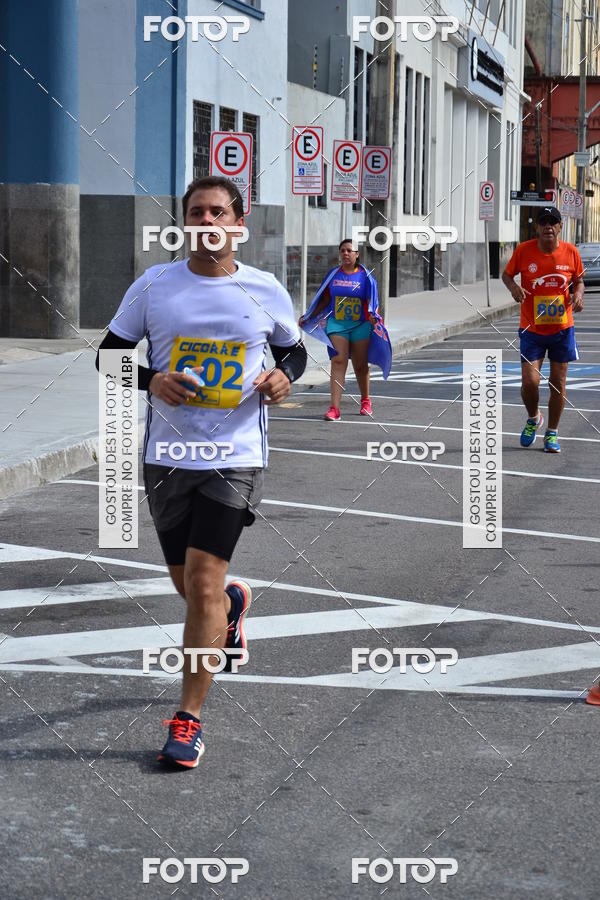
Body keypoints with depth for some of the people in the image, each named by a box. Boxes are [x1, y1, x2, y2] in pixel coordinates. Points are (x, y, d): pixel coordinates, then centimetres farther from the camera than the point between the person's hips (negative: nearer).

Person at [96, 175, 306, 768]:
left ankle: (188, 719, -1)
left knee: (203, 584, -11)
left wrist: (283, 374, -6)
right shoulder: (153, 285, 0)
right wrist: (152, 380, -14)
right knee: (189, 584, 15)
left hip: (236, 457, -2)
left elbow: (293, 349, 17)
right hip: (168, 453, 2)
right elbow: (109, 356, 6)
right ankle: (234, 604, 53)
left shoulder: (266, 291, 0)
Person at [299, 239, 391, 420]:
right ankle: (334, 409, -18)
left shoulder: (365, 276, 0)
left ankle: (365, 401, 34)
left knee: (360, 365, 8)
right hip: (336, 324, 1)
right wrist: (308, 317, 16)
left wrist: (373, 317, -23)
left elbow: (371, 301, -4)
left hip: (360, 326, -1)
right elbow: (325, 300, 16)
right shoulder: (333, 274, 7)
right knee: (338, 361, -12)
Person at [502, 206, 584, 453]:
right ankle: (533, 419, 21)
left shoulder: (571, 252, -5)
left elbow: (579, 280, 10)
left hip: (562, 329, 1)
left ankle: (552, 433, 22)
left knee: (558, 383, 5)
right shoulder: (524, 250, -9)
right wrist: (514, 286, -16)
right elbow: (507, 274, 6)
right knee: (529, 381, -11)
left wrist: (578, 294, -11)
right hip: (532, 329, -1)